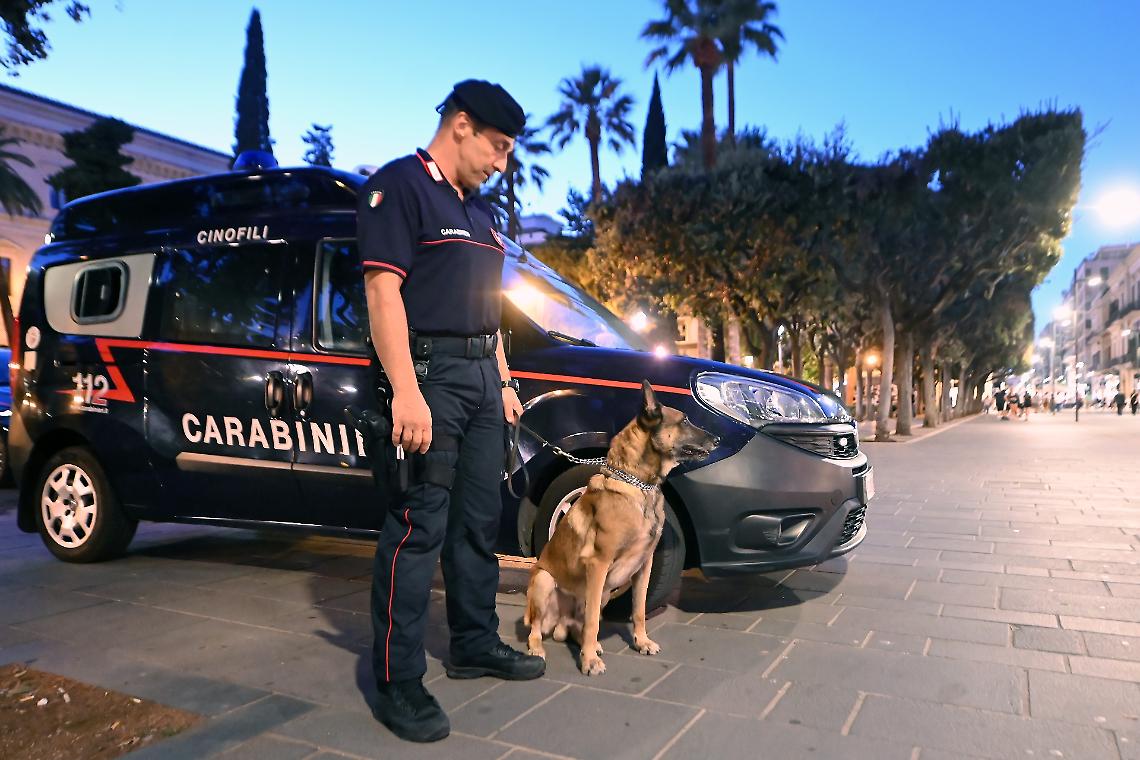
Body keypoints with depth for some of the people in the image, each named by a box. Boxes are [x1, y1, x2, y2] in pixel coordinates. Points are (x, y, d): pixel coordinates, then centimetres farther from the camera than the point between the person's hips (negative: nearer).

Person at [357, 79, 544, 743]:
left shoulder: (479, 210, 21)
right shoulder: (399, 185, -5)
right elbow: (383, 291, -16)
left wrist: (504, 382, 18)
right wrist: (406, 393, -24)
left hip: (482, 376, 9)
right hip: (429, 370, -9)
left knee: (480, 520, 13)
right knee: (420, 526, -8)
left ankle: (476, 644, 28)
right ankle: (398, 682, 3)